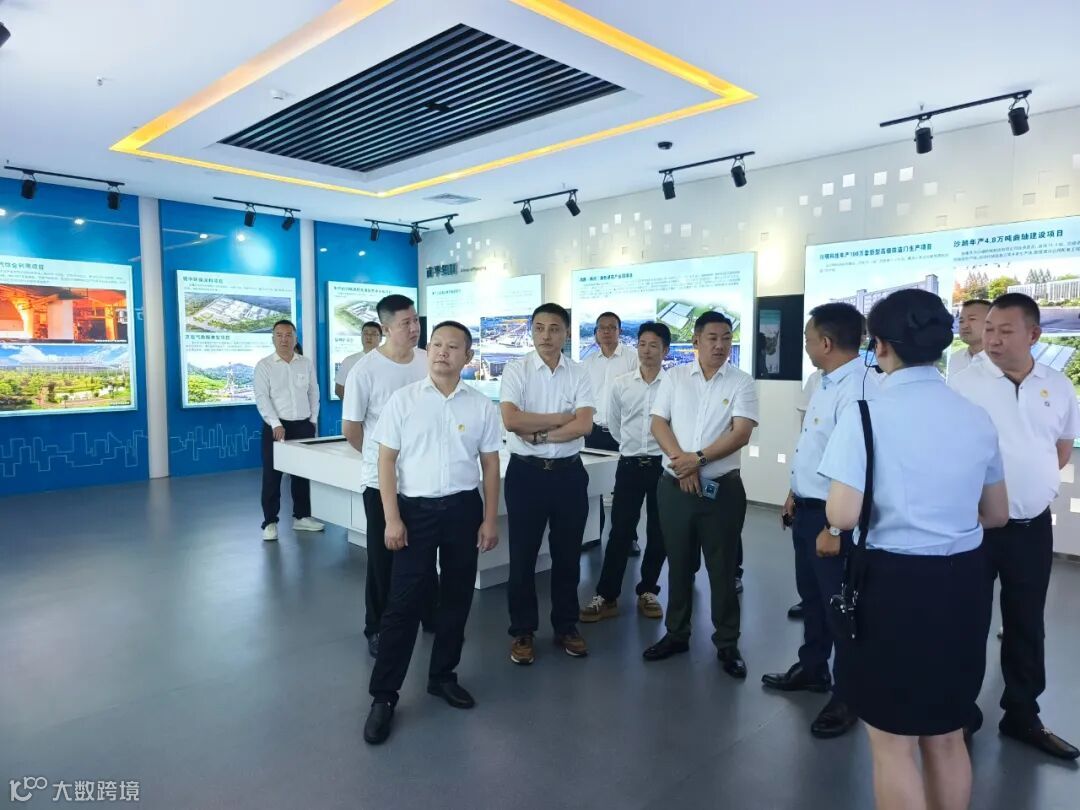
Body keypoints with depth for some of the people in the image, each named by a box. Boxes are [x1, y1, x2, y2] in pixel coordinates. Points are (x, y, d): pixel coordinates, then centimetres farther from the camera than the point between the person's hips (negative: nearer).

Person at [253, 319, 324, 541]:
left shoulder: (306, 364, 7)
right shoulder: (264, 365, -4)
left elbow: (313, 393, 12)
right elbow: (261, 398, -9)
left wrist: (313, 420, 6)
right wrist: (276, 424, -17)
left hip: (303, 426, 3)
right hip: (276, 427, -3)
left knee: (302, 474, 10)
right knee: (272, 476, 0)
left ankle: (301, 517, 22)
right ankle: (270, 522, 8)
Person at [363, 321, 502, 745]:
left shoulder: (482, 406, 1)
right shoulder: (402, 400, -3)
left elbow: (490, 465, 4)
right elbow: (387, 460, -3)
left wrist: (490, 519, 1)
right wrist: (392, 519, -8)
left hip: (463, 508, 2)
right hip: (415, 508, -2)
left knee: (457, 598, 13)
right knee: (403, 602, 1)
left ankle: (443, 676, 32)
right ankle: (383, 694, 14)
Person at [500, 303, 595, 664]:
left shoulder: (579, 374, 2)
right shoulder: (516, 370, -4)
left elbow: (584, 425, -11)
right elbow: (511, 420, -18)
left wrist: (539, 434, -15)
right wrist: (561, 418, -12)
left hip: (569, 472, 2)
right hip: (526, 472, -2)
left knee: (568, 554, 13)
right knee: (523, 555, 7)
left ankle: (566, 626, 30)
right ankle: (522, 631, 23)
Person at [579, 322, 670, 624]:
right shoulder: (620, 384, 1)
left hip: (662, 464, -1)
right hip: (629, 464, 1)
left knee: (658, 532, 9)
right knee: (620, 531, 4)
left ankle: (647, 592, 25)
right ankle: (606, 597, 11)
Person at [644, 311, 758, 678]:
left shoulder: (741, 382, -2)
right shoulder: (675, 376, 4)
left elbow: (741, 432, -12)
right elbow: (659, 422, 0)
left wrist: (699, 459, -19)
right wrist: (681, 461, -14)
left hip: (722, 488, -2)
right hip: (674, 486, 2)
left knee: (722, 568, 7)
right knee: (679, 564, 14)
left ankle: (727, 644, 22)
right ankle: (676, 634, 29)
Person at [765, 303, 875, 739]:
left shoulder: (860, 389, -25)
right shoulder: (826, 384, 8)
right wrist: (795, 494, 19)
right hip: (807, 509, 10)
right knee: (811, 595, 24)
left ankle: (846, 697, 27)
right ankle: (812, 669, 45)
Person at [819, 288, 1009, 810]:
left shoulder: (866, 412, -15)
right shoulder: (976, 417, 3)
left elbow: (842, 515, -21)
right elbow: (996, 515, 13)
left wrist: (833, 534, 1)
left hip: (895, 581, -6)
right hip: (964, 581, 6)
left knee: (893, 744, 13)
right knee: (947, 736, 24)